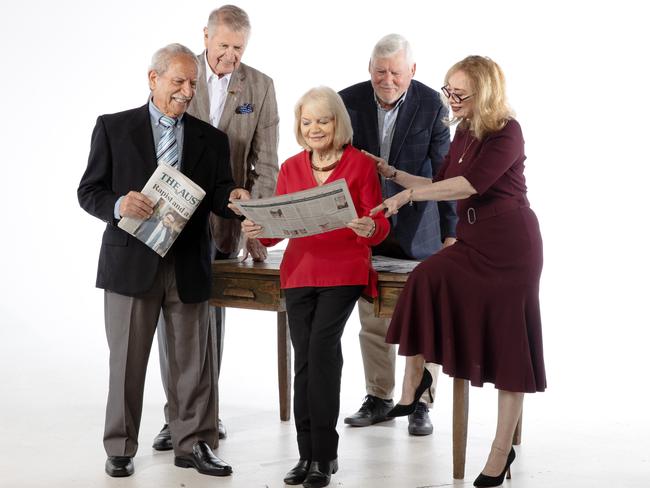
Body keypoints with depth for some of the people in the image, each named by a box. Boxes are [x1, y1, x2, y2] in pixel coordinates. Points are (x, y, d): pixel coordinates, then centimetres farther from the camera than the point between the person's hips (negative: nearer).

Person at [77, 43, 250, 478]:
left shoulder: (211, 139, 10)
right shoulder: (114, 128, 3)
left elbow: (217, 197, 5)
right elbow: (89, 191, 0)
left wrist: (232, 198, -18)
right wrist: (118, 205, -20)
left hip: (188, 266, 2)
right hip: (131, 261, -2)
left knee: (193, 359, 6)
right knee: (127, 360, 6)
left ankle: (194, 444, 18)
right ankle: (120, 448, 19)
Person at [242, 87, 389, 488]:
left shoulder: (361, 165, 2)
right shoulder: (291, 169, 12)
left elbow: (381, 226, 0)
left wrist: (370, 228, -22)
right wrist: (258, 230, -11)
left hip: (344, 271, -4)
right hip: (299, 271, 4)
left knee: (322, 344, -19)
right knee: (304, 358, 1)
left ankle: (324, 455, -11)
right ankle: (309, 454, 9)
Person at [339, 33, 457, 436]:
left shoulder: (432, 105, -10)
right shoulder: (350, 101, -5)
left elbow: (444, 172, -8)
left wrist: (450, 232, -9)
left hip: (418, 228, -2)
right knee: (373, 320, 10)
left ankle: (420, 403, 13)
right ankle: (379, 399, 22)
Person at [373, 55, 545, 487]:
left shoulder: (507, 132, -13)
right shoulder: (463, 134, 12)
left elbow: (470, 184, -25)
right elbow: (441, 186, 18)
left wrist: (408, 195, -25)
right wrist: (390, 172, 12)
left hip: (511, 245, -7)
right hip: (472, 242, 7)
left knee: (508, 343, -4)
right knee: (425, 280, -22)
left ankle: (503, 448, 3)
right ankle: (414, 381, -10)